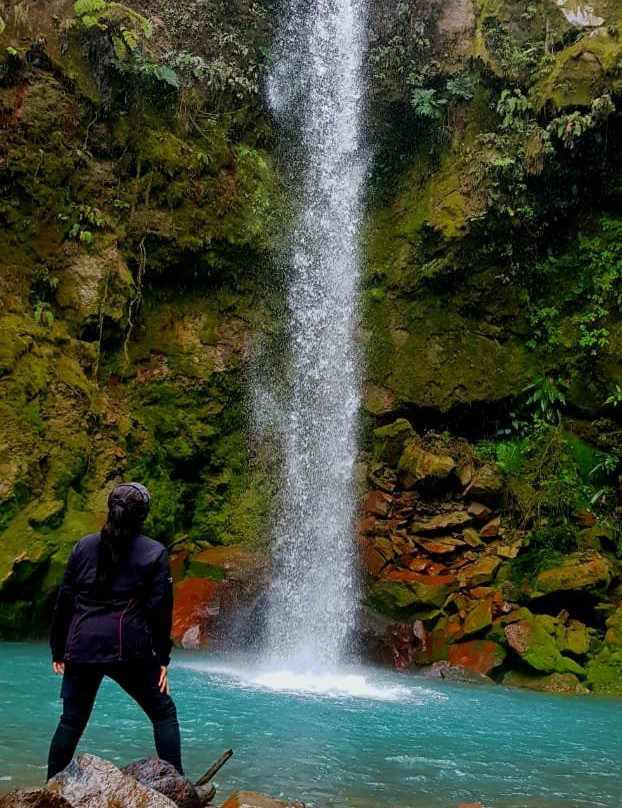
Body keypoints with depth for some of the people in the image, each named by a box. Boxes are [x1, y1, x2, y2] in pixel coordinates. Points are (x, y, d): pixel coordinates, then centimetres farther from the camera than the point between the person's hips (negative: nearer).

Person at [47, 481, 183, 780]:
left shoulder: (84, 546, 8)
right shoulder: (154, 553, -1)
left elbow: (64, 601, 9)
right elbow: (159, 610, -4)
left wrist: (58, 650, 16)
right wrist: (162, 658, 4)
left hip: (82, 649, 3)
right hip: (129, 650, -3)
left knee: (71, 720, 16)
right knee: (164, 713, 10)